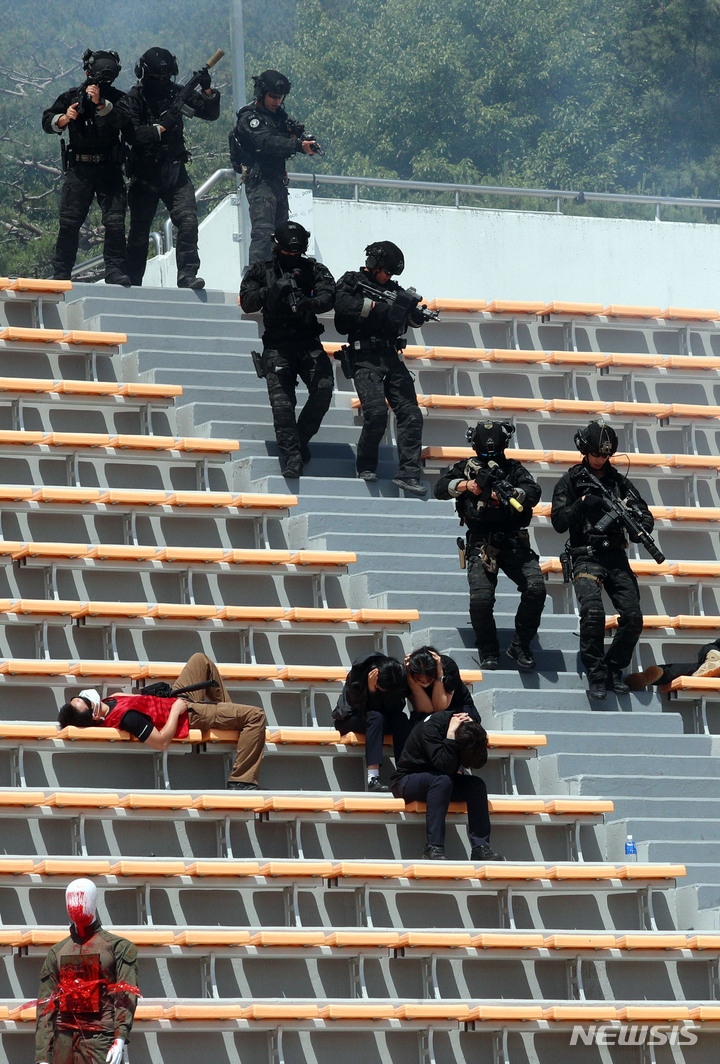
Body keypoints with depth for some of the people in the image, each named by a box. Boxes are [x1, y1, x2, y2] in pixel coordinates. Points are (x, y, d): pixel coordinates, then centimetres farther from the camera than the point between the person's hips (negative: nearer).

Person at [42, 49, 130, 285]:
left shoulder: (118, 99, 4)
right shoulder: (71, 96, 11)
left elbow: (123, 120, -15)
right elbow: (47, 122, 10)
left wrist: (101, 103, -27)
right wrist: (64, 118, -10)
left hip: (109, 170, -1)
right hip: (78, 169, 1)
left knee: (115, 221, -9)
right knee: (69, 222, -2)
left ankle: (115, 271, -5)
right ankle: (61, 273, 4)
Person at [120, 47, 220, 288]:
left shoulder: (177, 93, 5)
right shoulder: (133, 99, -6)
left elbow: (211, 114, 5)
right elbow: (132, 134, -19)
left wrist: (207, 90, -12)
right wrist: (161, 127, -27)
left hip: (175, 173, 2)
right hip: (144, 175, -2)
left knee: (188, 222, -15)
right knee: (139, 230, 6)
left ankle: (187, 275, -14)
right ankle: (132, 281, 17)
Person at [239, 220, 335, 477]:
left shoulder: (314, 269, 10)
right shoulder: (261, 271, 10)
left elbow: (329, 296, -7)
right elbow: (246, 302, -2)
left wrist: (310, 303, -29)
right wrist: (270, 291, -21)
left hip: (308, 344, 1)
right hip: (276, 347, -1)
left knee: (324, 387, -22)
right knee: (282, 403, -15)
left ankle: (302, 437, -3)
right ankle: (291, 456, -17)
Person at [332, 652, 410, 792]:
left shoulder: (398, 677, -15)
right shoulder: (357, 673, -24)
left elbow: (396, 709, -19)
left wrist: (391, 694, -34)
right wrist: (371, 690, -36)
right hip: (349, 719, -4)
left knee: (401, 719, -27)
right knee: (376, 717, -35)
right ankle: (372, 778, -46)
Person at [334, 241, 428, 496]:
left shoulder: (393, 289, 22)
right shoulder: (352, 281, 7)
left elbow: (417, 319, 18)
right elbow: (341, 302, -15)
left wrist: (411, 309, -5)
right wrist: (376, 307, -18)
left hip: (392, 359, 6)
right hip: (366, 359, -6)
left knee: (411, 414, -6)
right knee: (376, 412, -20)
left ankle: (408, 473, -5)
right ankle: (366, 467, 0)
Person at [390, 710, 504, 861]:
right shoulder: (431, 726, -27)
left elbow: (480, 762, -4)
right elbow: (445, 765, -36)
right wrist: (451, 734, -35)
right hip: (406, 780, -6)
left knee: (477, 784, -16)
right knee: (443, 780, -35)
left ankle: (481, 847, -19)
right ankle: (433, 848, -37)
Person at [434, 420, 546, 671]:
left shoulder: (514, 469, 11)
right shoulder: (465, 469, 13)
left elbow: (533, 492, -6)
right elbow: (441, 488, 1)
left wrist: (508, 494, -25)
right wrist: (466, 485, -17)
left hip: (515, 544, 1)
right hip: (481, 544, -1)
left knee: (536, 588, -21)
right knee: (480, 598, -22)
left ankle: (520, 647, -4)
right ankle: (488, 652, 1)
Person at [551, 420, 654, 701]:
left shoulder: (619, 481, 13)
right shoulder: (569, 482, 4)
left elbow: (644, 513, 10)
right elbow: (559, 522, -4)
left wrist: (641, 527, -13)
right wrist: (582, 503, -17)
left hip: (616, 557, 4)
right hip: (586, 557, -4)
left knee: (633, 617, -10)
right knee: (593, 613, -26)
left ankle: (614, 668, 10)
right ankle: (596, 676, -15)